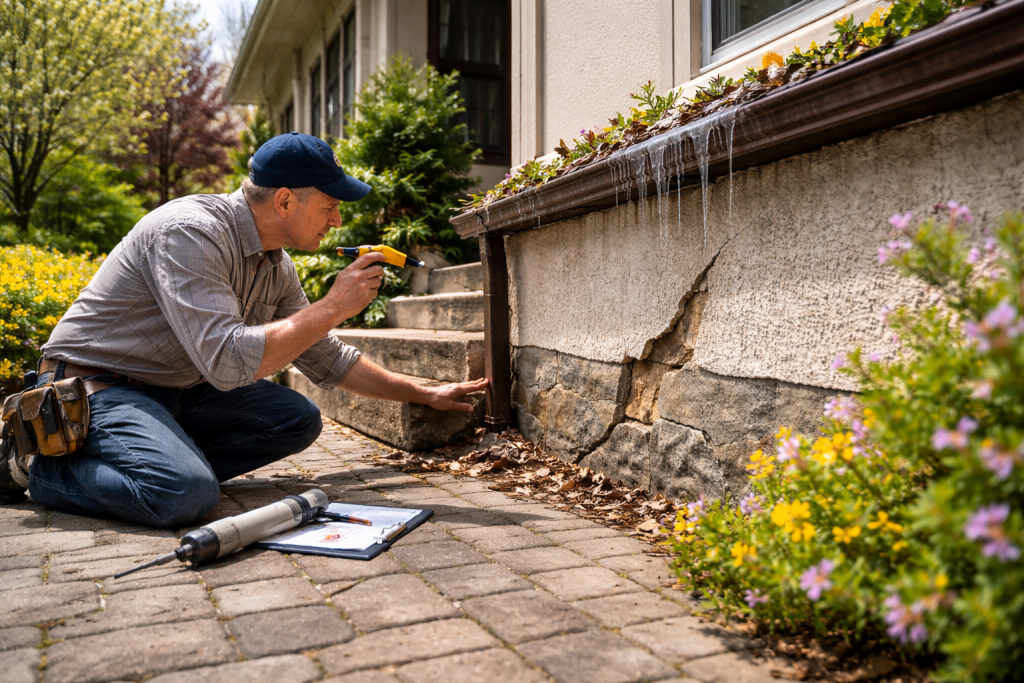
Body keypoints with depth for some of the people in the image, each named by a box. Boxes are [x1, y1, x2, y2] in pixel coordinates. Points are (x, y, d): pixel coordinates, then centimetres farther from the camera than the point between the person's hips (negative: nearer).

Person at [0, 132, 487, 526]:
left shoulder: (277, 267, 2)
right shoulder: (191, 231, -24)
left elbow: (328, 362, 13)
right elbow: (227, 361, -34)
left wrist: (426, 395, 14)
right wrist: (334, 307, -27)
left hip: (177, 391, 8)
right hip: (93, 385, -8)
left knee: (298, 420, -2)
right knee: (187, 494, -31)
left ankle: (163, 459, -4)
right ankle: (41, 465, -6)